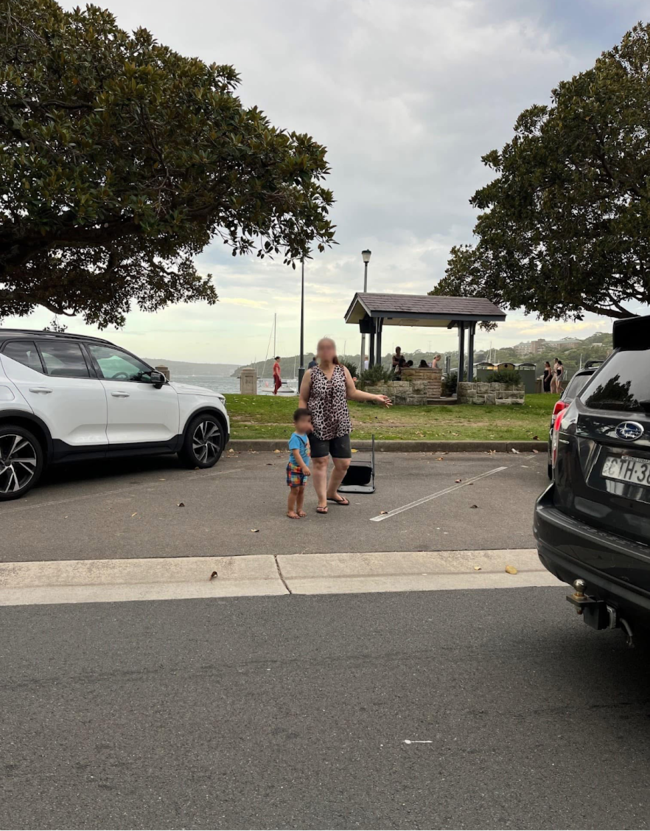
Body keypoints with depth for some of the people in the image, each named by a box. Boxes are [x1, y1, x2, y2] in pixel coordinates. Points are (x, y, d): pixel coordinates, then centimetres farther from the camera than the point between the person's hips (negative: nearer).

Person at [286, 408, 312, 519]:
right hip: (294, 468, -7)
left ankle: (299, 509, 24)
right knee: (295, 489, -1)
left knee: (301, 489, 13)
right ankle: (290, 511, 9)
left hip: (303, 468, 7)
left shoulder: (305, 435, 4)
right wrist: (304, 467, -35)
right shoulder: (295, 438, -22)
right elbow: (296, 454, -30)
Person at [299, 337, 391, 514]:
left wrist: (375, 397, 5)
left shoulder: (343, 371, 4)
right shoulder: (311, 374, -3)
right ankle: (322, 500, 11)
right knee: (320, 462, -1)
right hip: (318, 426, -3)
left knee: (343, 463, 8)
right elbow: (303, 400, 1)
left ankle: (331, 492, 32)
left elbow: (352, 393, 10)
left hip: (340, 425, 3)